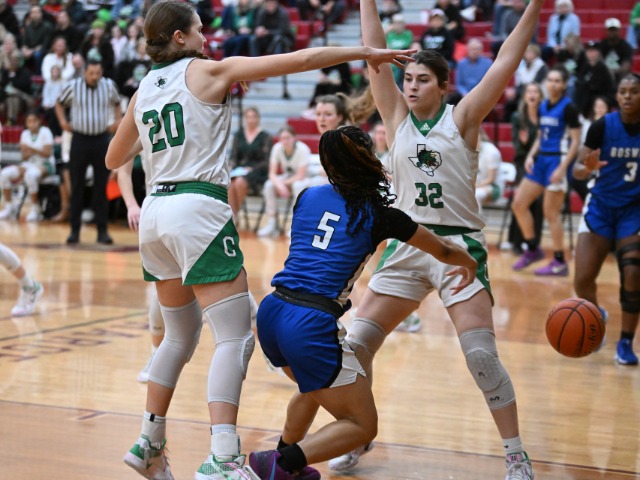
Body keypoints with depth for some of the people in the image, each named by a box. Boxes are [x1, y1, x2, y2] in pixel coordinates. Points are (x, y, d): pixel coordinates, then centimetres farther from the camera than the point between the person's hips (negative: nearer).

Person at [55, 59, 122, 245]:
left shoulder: (109, 86, 0)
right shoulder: (72, 86, -3)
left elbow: (117, 103, 21)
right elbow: (60, 103, 15)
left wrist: (118, 121, 7)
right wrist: (63, 121, 2)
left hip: (102, 140, 1)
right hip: (80, 139, -1)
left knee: (101, 187, 3)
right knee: (77, 186, 1)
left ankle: (102, 230, 8)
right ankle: (74, 230, 8)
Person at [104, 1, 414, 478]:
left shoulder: (144, 89, 16)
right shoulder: (208, 71, 0)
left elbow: (113, 159, 28)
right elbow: (300, 59, -5)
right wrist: (366, 52, 0)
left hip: (156, 212, 7)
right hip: (199, 210, -7)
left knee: (181, 335, 21)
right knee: (236, 338, -9)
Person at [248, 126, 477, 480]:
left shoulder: (307, 196, 13)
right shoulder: (379, 215, 2)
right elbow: (444, 250, 16)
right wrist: (468, 264, 38)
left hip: (270, 313, 7)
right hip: (313, 326, -6)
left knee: (315, 387, 35)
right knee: (362, 425, 7)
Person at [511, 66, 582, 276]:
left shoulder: (568, 108, -11)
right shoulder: (543, 106, 11)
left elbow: (575, 141, -13)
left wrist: (562, 168, -19)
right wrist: (531, 156, 3)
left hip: (558, 162, -8)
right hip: (541, 160, 8)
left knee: (551, 213, -6)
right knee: (518, 205, 7)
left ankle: (559, 263, 4)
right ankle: (533, 249, 22)